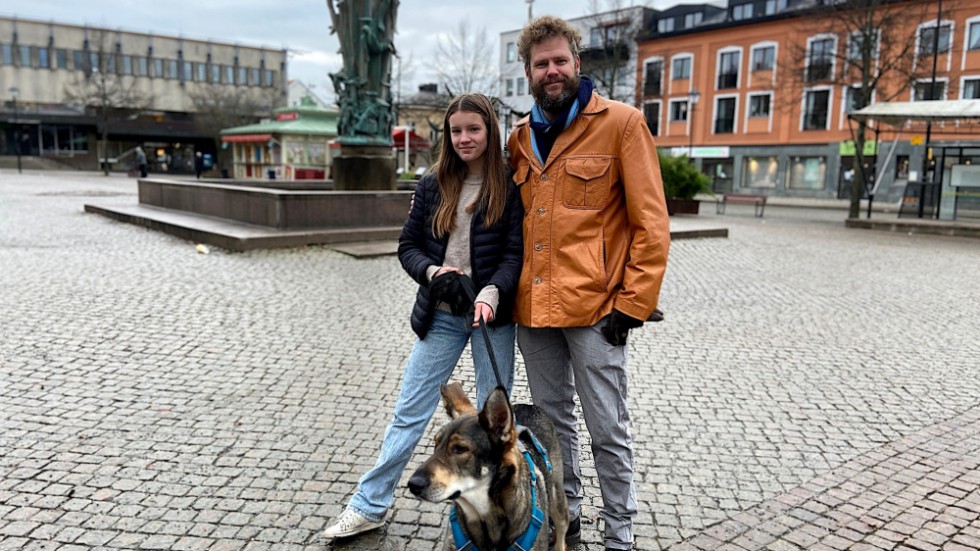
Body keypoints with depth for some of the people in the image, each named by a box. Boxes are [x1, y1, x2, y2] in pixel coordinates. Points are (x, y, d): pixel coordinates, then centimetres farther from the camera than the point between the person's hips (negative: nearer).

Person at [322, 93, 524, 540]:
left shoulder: (509, 186, -3)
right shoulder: (433, 185, 6)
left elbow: (516, 251, -9)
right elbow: (408, 246, 9)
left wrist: (491, 292, -25)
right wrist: (433, 272, -11)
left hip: (492, 316, -2)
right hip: (441, 314, 3)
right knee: (409, 411, 7)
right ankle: (370, 505, 20)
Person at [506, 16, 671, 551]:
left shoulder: (621, 123, -5)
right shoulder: (520, 136, 12)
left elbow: (651, 223, -8)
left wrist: (633, 302, -13)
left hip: (593, 307, -5)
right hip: (532, 307, 6)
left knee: (607, 428, 4)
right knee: (551, 420, 18)